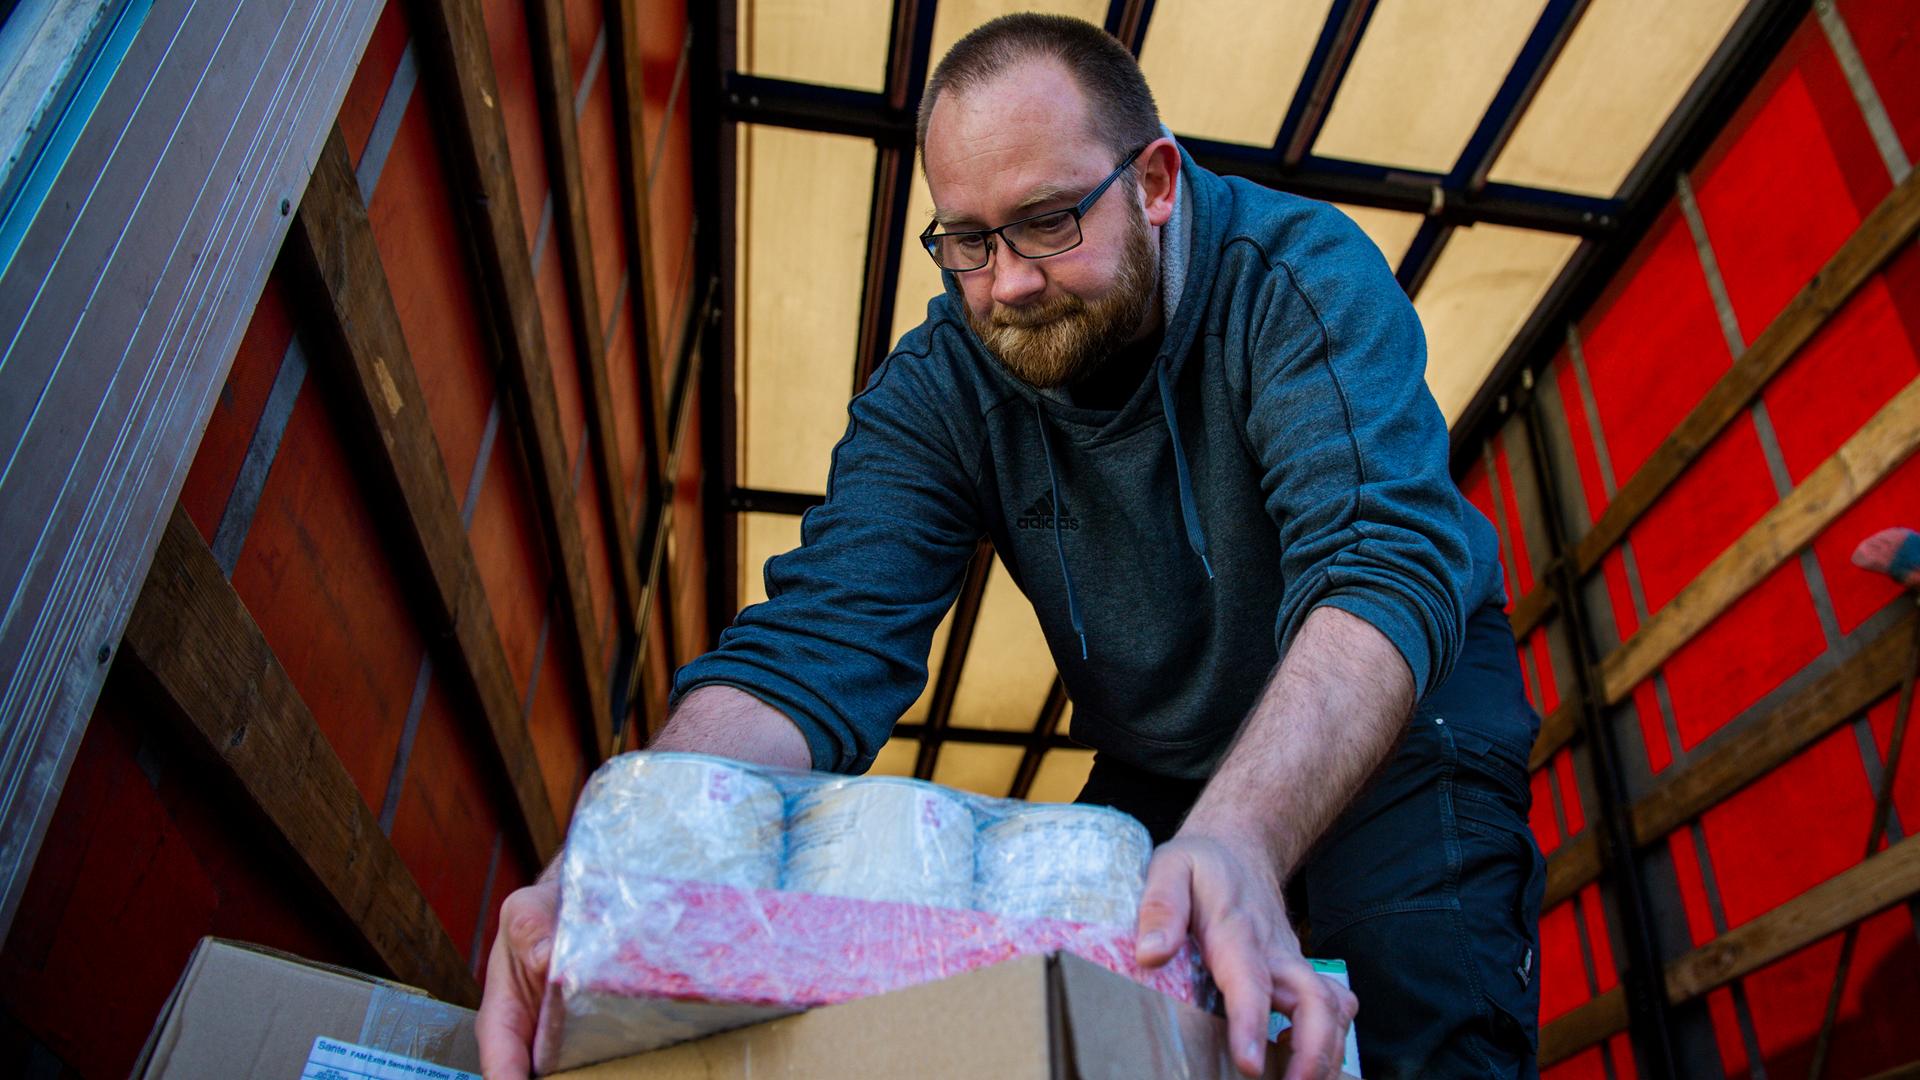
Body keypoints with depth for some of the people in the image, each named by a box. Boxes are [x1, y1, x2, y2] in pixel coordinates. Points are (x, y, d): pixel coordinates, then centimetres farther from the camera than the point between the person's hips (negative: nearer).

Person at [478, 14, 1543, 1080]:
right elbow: (817, 640, -27)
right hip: (1158, 769, 3)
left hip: (1401, 698, -2)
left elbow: (1386, 565, -39)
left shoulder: (1304, 275, -24)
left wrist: (1243, 835, -58)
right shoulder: (935, 388, -15)